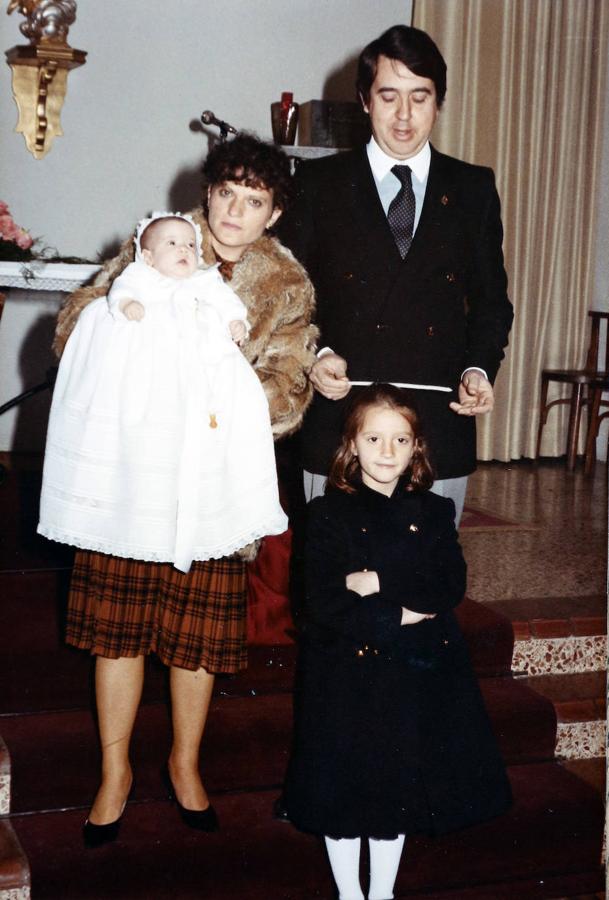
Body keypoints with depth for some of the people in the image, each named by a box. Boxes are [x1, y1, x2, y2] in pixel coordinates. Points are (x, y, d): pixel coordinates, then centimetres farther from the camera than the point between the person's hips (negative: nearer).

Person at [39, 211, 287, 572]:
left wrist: (237, 321, -1)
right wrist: (126, 303, -17)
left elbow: (227, 301, 17)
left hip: (201, 356, 2)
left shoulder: (207, 282, 29)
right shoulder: (140, 276, 20)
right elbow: (122, 289, 4)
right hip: (147, 356, -2)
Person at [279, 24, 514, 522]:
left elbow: (491, 297, 12)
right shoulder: (319, 182, 5)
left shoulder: (473, 188, 10)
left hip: (441, 427, 1)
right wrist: (316, 355, -12)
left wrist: (480, 369, -5)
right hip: (340, 425, -1)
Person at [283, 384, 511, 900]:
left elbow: (452, 587, -11)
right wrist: (398, 618, -18)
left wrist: (379, 583, -20)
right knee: (345, 789, 7)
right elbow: (323, 606, -15)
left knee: (399, 789, 13)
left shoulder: (433, 513, 4)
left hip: (419, 674, 3)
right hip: (347, 675, -3)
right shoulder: (330, 514, -6)